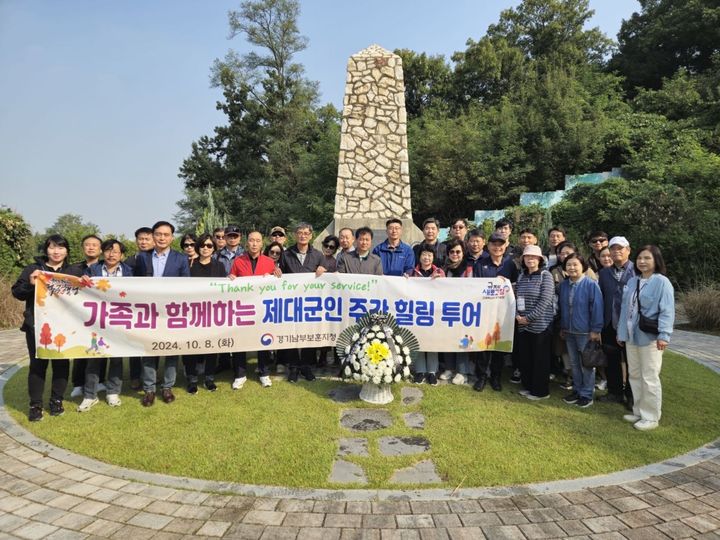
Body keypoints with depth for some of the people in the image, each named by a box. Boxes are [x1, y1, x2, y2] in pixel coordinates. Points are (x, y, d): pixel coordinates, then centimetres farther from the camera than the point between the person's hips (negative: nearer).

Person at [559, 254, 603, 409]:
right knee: (574, 363, 15)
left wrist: (596, 330, -15)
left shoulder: (591, 284, -13)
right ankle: (577, 390, 28)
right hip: (569, 331, 6)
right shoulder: (563, 285, 5)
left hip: (585, 332, -5)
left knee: (586, 364, 6)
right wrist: (562, 327, 12)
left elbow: (597, 307, -14)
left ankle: (587, 394, 17)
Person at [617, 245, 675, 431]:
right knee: (634, 376, 14)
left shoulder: (662, 282, -9)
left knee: (649, 378, 1)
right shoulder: (632, 281, 11)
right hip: (631, 336, 7)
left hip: (650, 337, -7)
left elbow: (667, 311, -15)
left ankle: (651, 417, 12)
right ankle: (639, 411, 28)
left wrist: (664, 335, -22)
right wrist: (621, 332, 14)